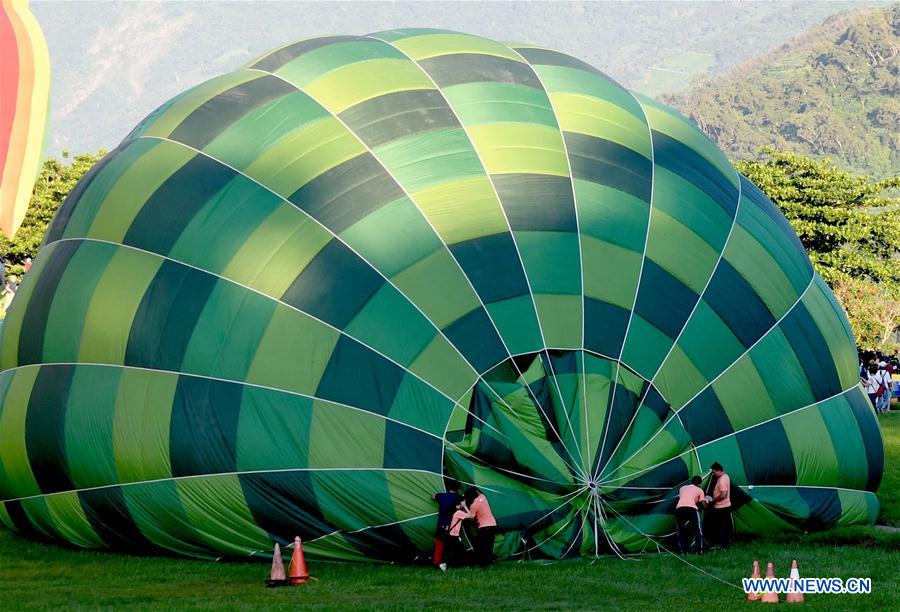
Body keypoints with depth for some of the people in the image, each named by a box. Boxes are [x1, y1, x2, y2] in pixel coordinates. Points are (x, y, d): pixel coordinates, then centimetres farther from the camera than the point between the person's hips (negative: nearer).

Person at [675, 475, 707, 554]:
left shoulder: (682, 488, 31)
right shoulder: (699, 490, 22)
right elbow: (704, 504, 16)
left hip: (679, 508, 3)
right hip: (691, 508, -3)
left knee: (681, 530, 19)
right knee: (697, 530, 14)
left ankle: (682, 550, 16)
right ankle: (699, 550, 11)